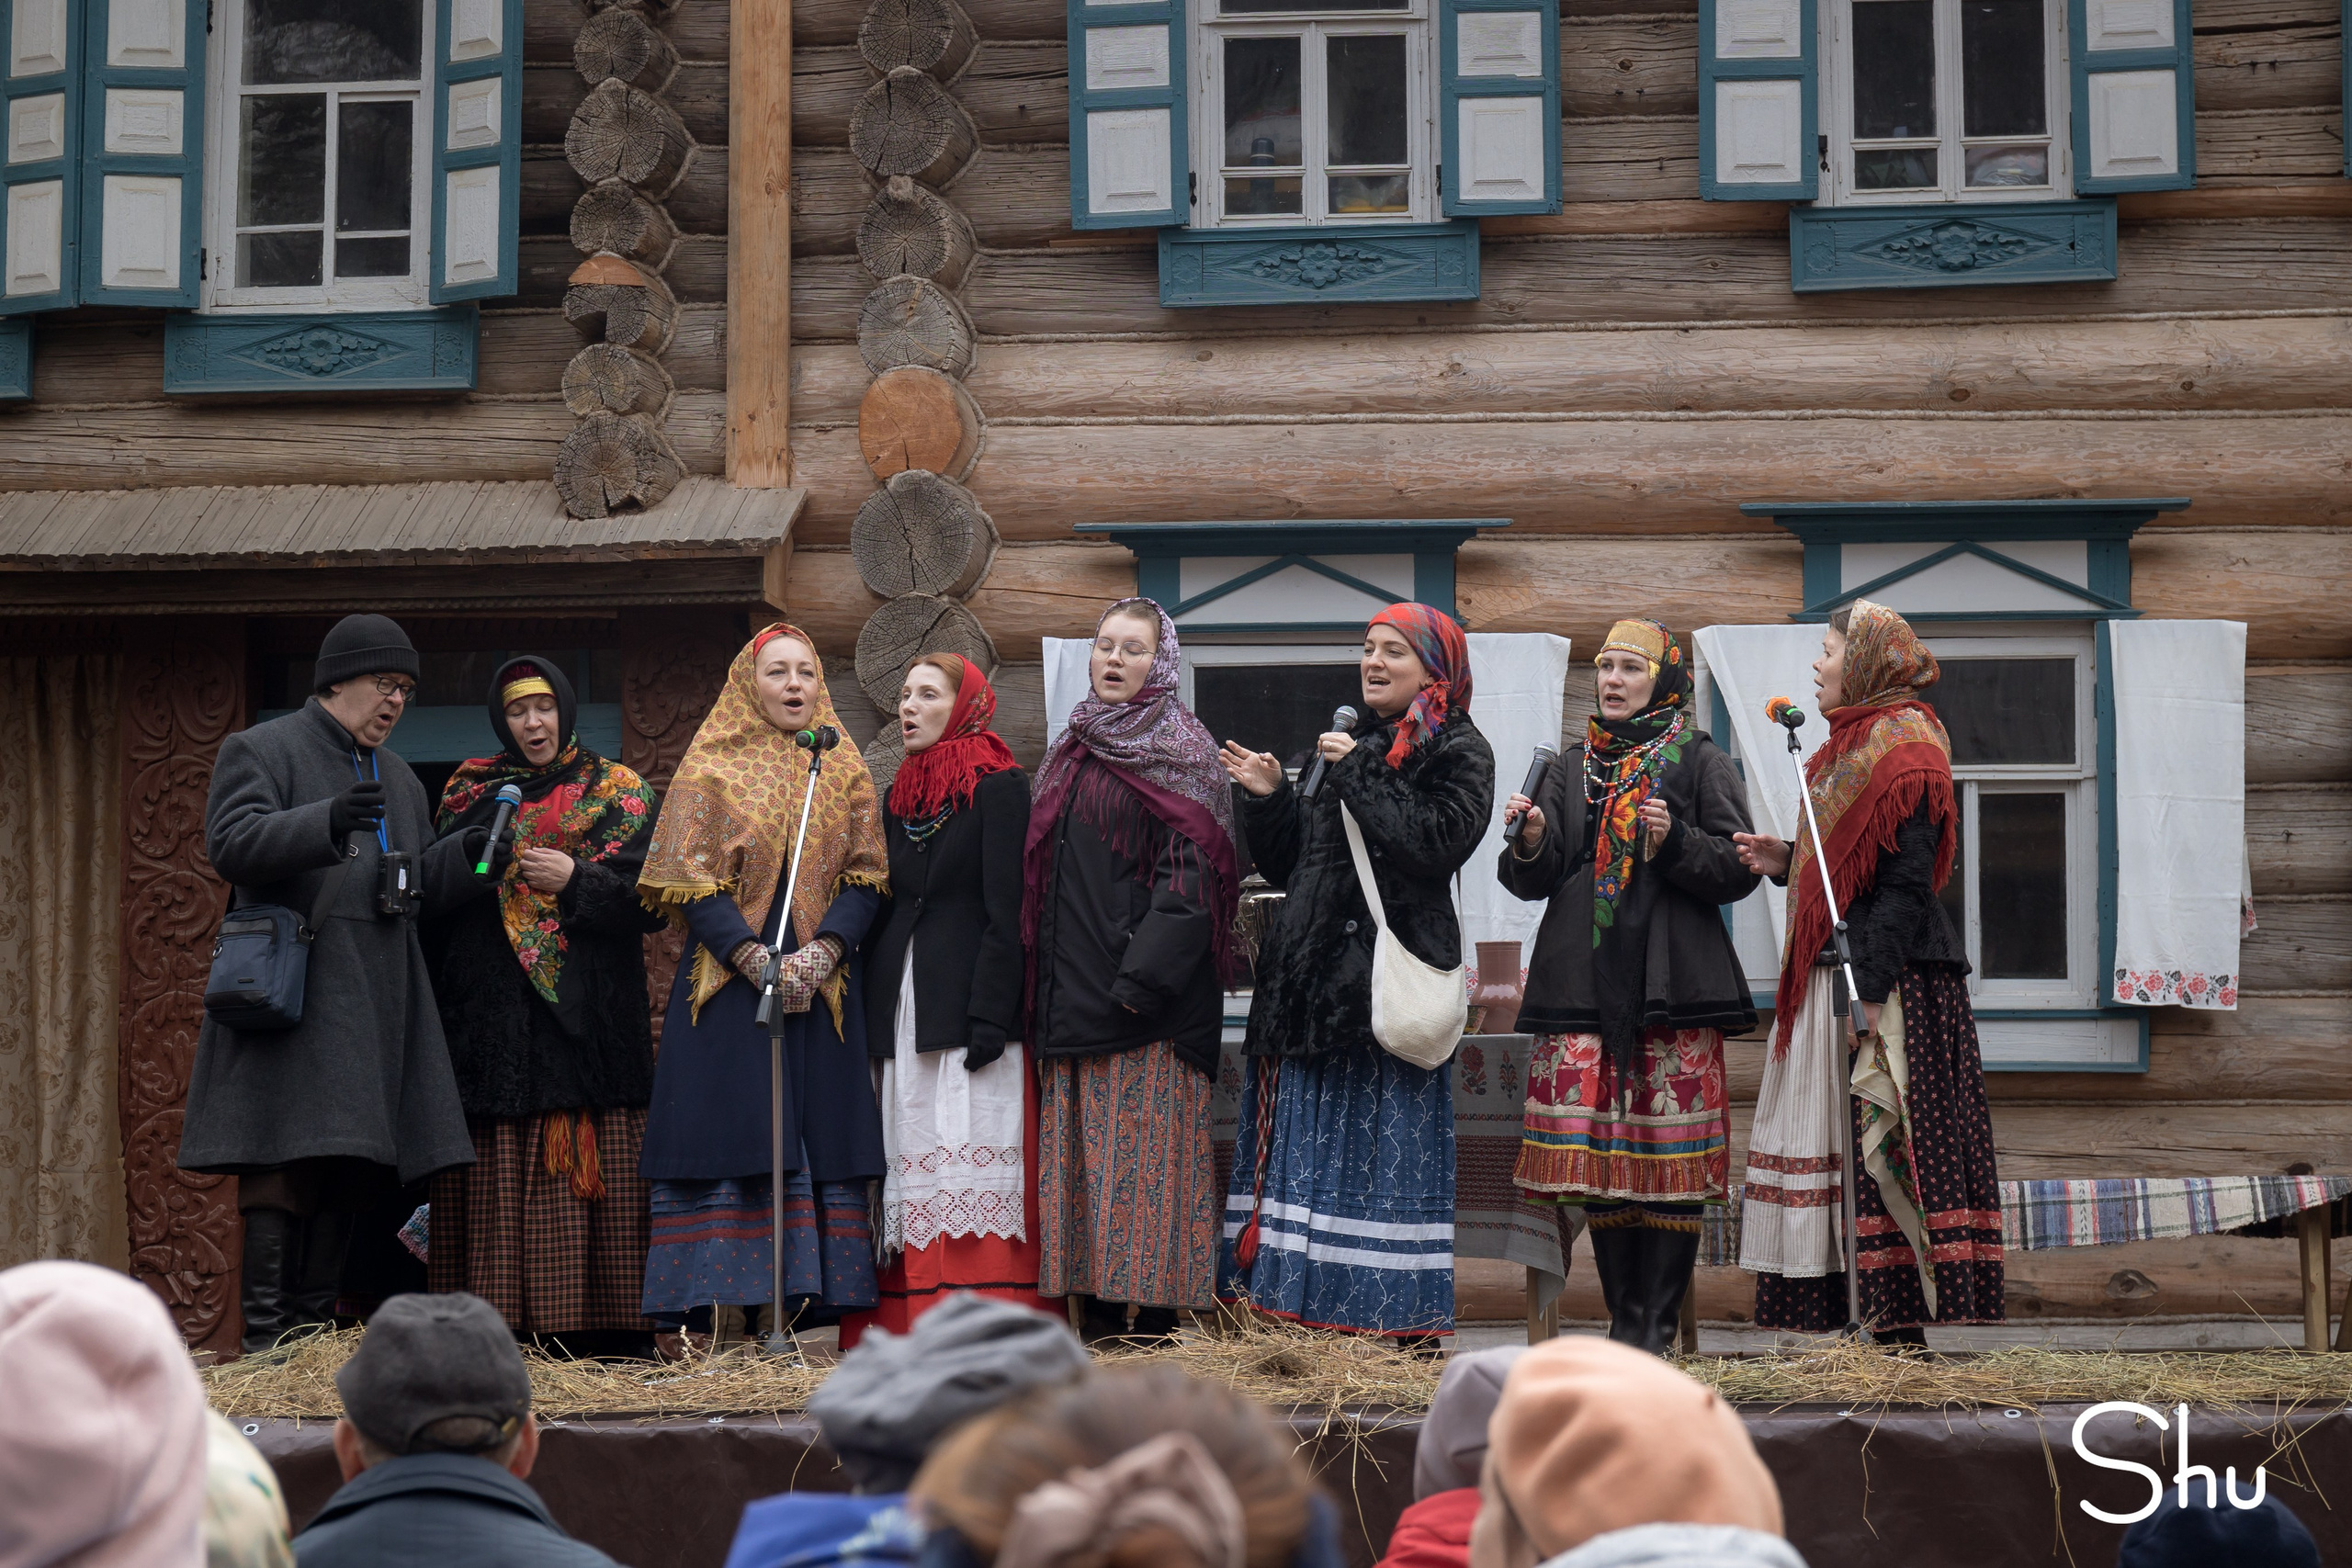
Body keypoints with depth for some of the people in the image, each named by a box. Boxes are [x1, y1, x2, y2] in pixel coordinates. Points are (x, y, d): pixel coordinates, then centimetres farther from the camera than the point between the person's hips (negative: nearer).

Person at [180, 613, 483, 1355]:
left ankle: (314, 1326, 4)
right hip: (294, 989, -7)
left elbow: (422, 885, 25)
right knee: (285, 1162, -13)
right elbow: (232, 844, -12)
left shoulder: (399, 777, 25)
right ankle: (263, 1334, -14)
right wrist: (327, 822, -26)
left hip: (377, 1001, 7)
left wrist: (467, 853, 4)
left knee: (349, 1169, 2)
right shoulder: (260, 751, 4)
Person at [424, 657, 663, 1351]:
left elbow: (648, 900, 0)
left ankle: (598, 1337, -9)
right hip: (491, 1020, 2)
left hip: (584, 1016, -2)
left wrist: (576, 880, -12)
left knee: (586, 1177, -9)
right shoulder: (470, 791, 19)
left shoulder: (617, 792, 10)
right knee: (495, 1183, -5)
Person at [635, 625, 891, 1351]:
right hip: (726, 983, -3)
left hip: (822, 984, 3)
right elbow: (690, 883, -4)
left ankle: (808, 1305, -1)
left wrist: (821, 953, -13)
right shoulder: (711, 771, 5)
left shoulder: (847, 774, 13)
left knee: (819, 1127, -2)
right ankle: (693, 1316, -7)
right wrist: (756, 961, -16)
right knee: (724, 1130, -7)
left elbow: (865, 880, 5)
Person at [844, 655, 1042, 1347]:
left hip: (968, 1006, -7)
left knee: (970, 1159, -11)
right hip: (902, 1012, 7)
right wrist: (870, 1014, 11)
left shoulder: (998, 789, -3)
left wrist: (989, 1017, -17)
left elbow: (1005, 914, -10)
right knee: (909, 1170, 2)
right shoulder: (900, 796, 18)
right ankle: (909, 1325, 2)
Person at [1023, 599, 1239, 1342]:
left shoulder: (1178, 751, -2)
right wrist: (1048, 985, 11)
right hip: (1074, 988, 7)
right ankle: (1097, 1307, 7)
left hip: (1149, 994, -7)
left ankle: (1156, 1312, -4)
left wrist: (1143, 975, -20)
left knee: (1147, 1146, -7)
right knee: (1082, 1144, 4)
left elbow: (1190, 870, -11)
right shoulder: (1072, 753, 18)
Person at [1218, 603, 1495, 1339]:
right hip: (1315, 981, 7)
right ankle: (1301, 1314, 9)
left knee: (1383, 1150, -7)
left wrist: (1357, 776, -12)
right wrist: (1269, 798, 6)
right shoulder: (1356, 746, 20)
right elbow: (1294, 865, 21)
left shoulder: (1459, 753, -1)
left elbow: (1435, 843, -19)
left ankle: (1392, 1321, -2)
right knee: (1307, 1150, 6)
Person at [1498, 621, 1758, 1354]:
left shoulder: (1700, 764, 7)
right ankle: (1623, 1320, 7)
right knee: (1597, 1156, -1)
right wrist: (1532, 842, -8)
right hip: (1584, 980, 3)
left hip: (1673, 982, -3)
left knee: (1673, 1156, -7)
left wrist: (1676, 842, -16)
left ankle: (1658, 1323, -3)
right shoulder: (1571, 770, 18)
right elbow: (1530, 881, 13)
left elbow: (1739, 869, 0)